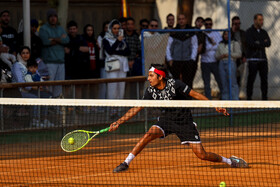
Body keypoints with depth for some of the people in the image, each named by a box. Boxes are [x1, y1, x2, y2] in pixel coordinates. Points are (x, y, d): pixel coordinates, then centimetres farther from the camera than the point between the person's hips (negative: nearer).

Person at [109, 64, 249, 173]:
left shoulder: (174, 85, -20)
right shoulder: (151, 91, -8)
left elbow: (195, 94, -13)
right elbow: (137, 108, -4)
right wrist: (119, 122, -9)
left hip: (184, 121, -3)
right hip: (166, 119, 3)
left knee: (201, 155, -8)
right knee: (149, 135, -24)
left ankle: (229, 161, 15)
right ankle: (126, 163, -16)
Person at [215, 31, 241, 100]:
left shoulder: (235, 43, 8)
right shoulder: (220, 44, 22)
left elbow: (238, 54, -1)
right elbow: (216, 55, 20)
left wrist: (228, 55, -9)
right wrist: (221, 56, -1)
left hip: (230, 62, -4)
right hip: (222, 63, 4)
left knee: (232, 82, -11)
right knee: (224, 84, 0)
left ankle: (235, 100, -12)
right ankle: (225, 99, 1)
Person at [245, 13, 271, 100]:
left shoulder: (264, 32, 16)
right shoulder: (249, 32, 0)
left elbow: (268, 43, 2)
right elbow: (250, 43, -15)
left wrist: (259, 43, -12)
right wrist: (263, 43, -7)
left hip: (263, 59, 5)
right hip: (253, 59, -5)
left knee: (264, 78, 2)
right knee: (251, 79, -4)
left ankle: (264, 97, 7)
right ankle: (249, 97, 0)